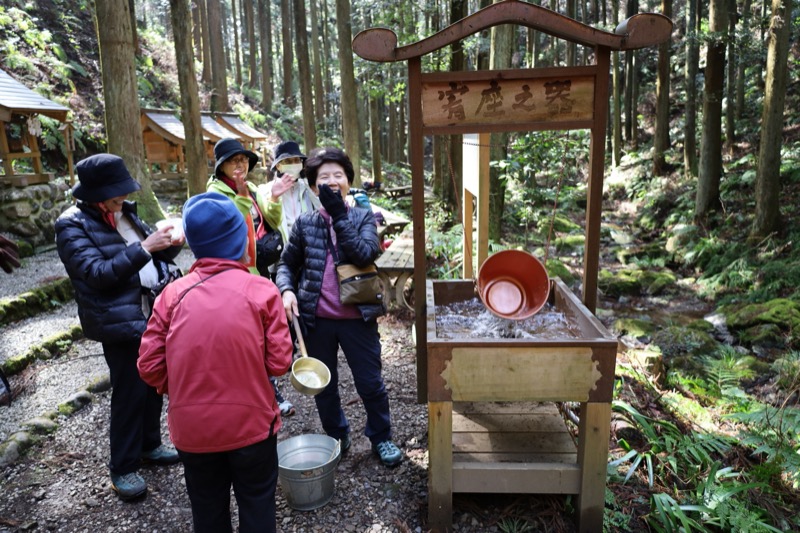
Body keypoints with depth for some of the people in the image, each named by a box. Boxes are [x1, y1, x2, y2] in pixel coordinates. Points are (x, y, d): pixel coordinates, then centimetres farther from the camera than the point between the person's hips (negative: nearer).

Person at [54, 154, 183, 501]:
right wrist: (144, 247, -26)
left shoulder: (124, 213, 10)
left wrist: (170, 246, -5)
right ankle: (123, 467, 20)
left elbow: (150, 257, 16)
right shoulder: (73, 226, -10)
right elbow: (97, 274, -20)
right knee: (130, 391, 2)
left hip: (154, 310, 7)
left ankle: (149, 444, 35)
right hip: (120, 319, -7)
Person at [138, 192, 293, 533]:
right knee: (256, 504, 19)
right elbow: (279, 363, -11)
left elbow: (149, 365, -3)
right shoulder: (261, 290, -13)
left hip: (191, 427, 3)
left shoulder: (173, 294, -7)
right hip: (251, 422, -2)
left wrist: (182, 392, 13)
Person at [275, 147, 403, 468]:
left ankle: (381, 438, 32)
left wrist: (338, 214, -19)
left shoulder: (363, 217, 0)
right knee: (323, 385, 17)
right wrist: (286, 290, -9)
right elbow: (287, 263, 11)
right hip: (317, 319, 2)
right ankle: (337, 438, 39)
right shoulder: (305, 223, 4)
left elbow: (364, 254, -18)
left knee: (370, 383, 8)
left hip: (357, 318, -2)